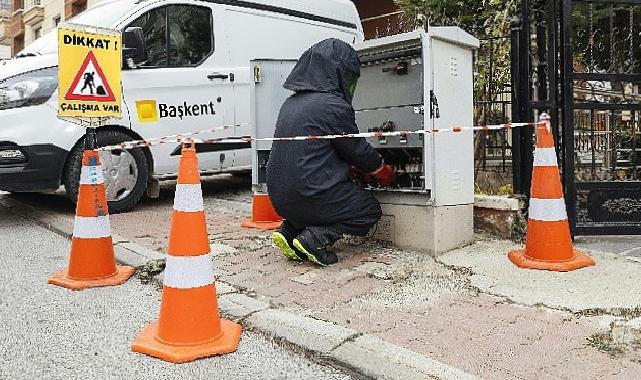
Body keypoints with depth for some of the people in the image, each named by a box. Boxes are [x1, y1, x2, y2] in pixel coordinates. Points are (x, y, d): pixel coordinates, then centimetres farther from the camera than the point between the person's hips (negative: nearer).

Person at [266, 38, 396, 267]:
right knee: (370, 209, 13)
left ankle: (289, 231, 12)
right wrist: (385, 173, 16)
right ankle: (315, 238, -7)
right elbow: (357, 149, -3)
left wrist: (358, 166, 24)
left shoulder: (292, 102, 12)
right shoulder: (334, 106, -14)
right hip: (309, 194, -8)